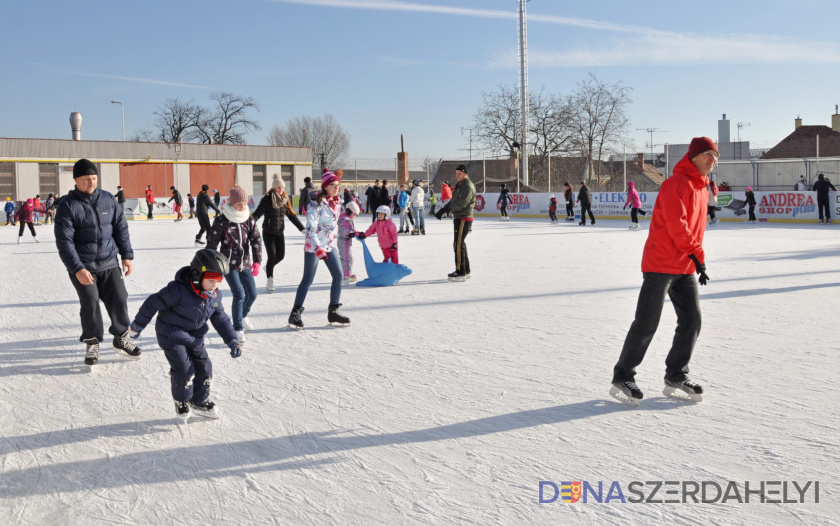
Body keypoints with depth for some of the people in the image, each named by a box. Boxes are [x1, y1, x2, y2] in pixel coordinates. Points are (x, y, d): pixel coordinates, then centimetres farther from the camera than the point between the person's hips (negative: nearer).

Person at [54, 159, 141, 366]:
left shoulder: (108, 199, 3)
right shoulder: (68, 205, -9)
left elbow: (121, 228, 10)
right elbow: (64, 241, -12)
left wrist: (126, 256, 4)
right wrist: (77, 269, -18)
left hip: (109, 263, 3)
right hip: (82, 266, -3)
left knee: (119, 299, 3)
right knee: (90, 303, -2)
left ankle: (122, 337, 22)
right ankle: (92, 343, 16)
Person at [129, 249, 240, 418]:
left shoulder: (215, 296, -6)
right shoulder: (178, 290, -28)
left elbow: (221, 319, 6)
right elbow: (154, 303, -19)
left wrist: (232, 340, -1)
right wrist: (137, 325, -9)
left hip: (195, 337, 6)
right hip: (172, 335, -6)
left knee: (204, 367, 3)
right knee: (184, 370, -14)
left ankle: (200, 401, 25)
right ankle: (182, 401, 14)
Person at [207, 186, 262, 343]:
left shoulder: (249, 219, 0)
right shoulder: (221, 221, -12)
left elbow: (256, 240, -5)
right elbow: (211, 243, -6)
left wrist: (257, 261, -16)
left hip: (245, 264, 5)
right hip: (229, 264, -5)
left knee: (252, 294, 8)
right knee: (239, 294, -15)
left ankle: (242, 315, 40)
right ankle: (238, 329, 0)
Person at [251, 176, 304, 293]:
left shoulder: (285, 200, 3)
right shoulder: (267, 200, -12)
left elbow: (292, 215, 11)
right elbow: (257, 213, -15)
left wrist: (302, 228, 10)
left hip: (280, 233, 5)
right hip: (268, 233, -5)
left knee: (281, 256, 2)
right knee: (272, 256, -11)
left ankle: (268, 267, 35)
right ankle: (269, 281, 4)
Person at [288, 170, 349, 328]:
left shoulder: (337, 203, 7)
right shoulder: (316, 204, -16)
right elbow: (310, 228, -21)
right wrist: (317, 248, -28)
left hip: (330, 246, 7)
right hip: (313, 246, -7)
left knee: (338, 276, 1)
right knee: (308, 279, -4)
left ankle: (333, 311, 12)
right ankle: (295, 313, 4)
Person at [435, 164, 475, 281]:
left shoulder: (468, 186, -15)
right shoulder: (459, 185, 18)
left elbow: (461, 203, -24)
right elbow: (453, 201, 20)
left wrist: (448, 208, -11)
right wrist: (443, 210, 7)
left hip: (464, 218, -10)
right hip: (459, 218, 11)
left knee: (458, 245, -10)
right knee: (460, 244, 15)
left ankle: (460, 273, -7)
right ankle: (466, 271, 23)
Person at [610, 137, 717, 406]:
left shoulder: (702, 187, 17)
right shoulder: (677, 183, -13)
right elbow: (676, 223, -21)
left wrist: (697, 260, 15)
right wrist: (697, 254, -16)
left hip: (685, 268, 9)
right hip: (661, 264, -9)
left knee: (692, 320, 6)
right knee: (647, 323, -6)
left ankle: (676, 376, 18)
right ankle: (622, 377, 4)